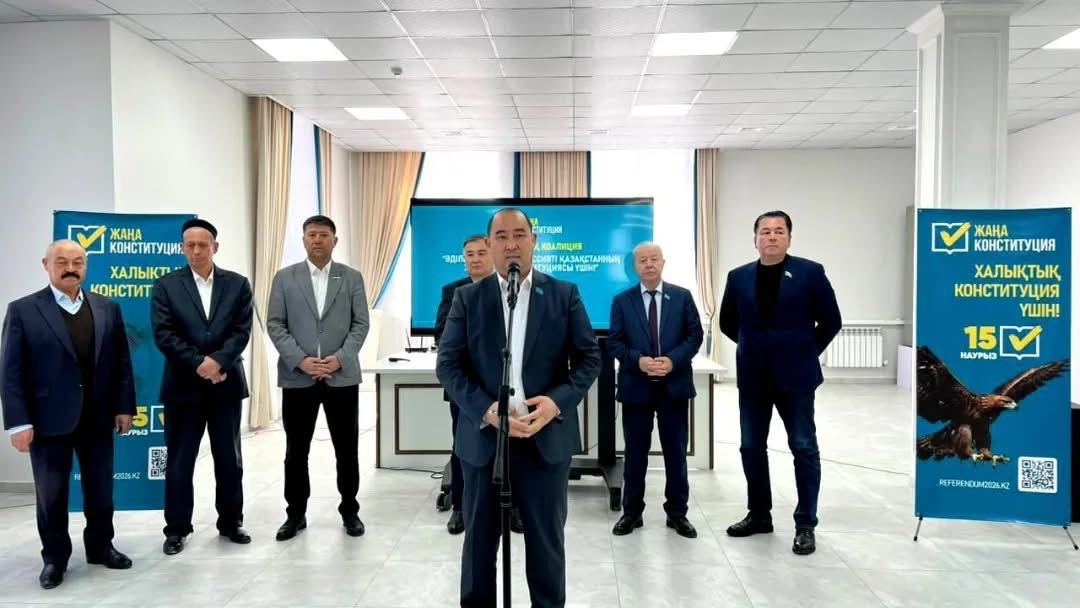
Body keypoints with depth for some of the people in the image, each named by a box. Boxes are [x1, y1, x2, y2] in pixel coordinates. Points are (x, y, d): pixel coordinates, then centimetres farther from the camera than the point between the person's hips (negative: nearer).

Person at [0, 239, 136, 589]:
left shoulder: (108, 309, 5)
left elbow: (121, 362, 6)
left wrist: (124, 406, 2)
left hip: (98, 418, 3)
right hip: (48, 421, -2)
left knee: (101, 491, 13)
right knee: (51, 495, 10)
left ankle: (100, 547, 31)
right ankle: (54, 557, 27)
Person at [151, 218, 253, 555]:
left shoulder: (237, 284, 5)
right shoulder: (166, 285, 2)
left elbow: (242, 331, -3)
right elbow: (163, 334, -7)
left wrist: (217, 361, -17)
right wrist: (199, 364, -16)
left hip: (226, 384, 1)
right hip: (183, 385, -1)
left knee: (229, 459, 9)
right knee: (179, 461, 6)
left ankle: (231, 522, 23)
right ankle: (177, 528, 19)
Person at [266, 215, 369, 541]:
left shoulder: (351, 277, 6)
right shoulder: (285, 277, 5)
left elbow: (361, 324, 1)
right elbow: (275, 325, 0)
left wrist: (340, 358, -12)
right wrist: (300, 360, -12)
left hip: (342, 376, 0)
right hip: (297, 377, 0)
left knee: (347, 448, 7)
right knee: (296, 450, 8)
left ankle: (350, 511, 22)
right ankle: (296, 513, 23)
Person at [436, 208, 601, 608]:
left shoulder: (565, 294, 3)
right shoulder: (468, 297, 3)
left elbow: (589, 358, 2)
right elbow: (448, 364, -1)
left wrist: (557, 401, -15)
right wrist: (487, 410, -16)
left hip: (547, 437, 0)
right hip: (483, 437, 1)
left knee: (547, 540, 12)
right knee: (479, 540, 13)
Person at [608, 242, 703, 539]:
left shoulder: (682, 297, 4)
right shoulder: (622, 301, 3)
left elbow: (695, 335, 0)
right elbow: (614, 342, -1)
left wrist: (673, 360, -15)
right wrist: (638, 361, -18)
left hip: (674, 385, 0)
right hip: (636, 386, 0)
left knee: (676, 452, 8)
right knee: (635, 453, 8)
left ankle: (677, 513, 20)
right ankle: (631, 512, 20)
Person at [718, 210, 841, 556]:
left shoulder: (810, 273, -4)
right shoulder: (738, 277, 4)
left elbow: (831, 321, 1)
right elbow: (727, 322, 15)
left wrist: (806, 352, 3)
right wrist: (756, 346, 12)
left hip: (795, 375, -3)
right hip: (753, 377, 3)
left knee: (804, 448, 2)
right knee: (751, 447, 10)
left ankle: (806, 524, 13)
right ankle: (759, 515, 25)